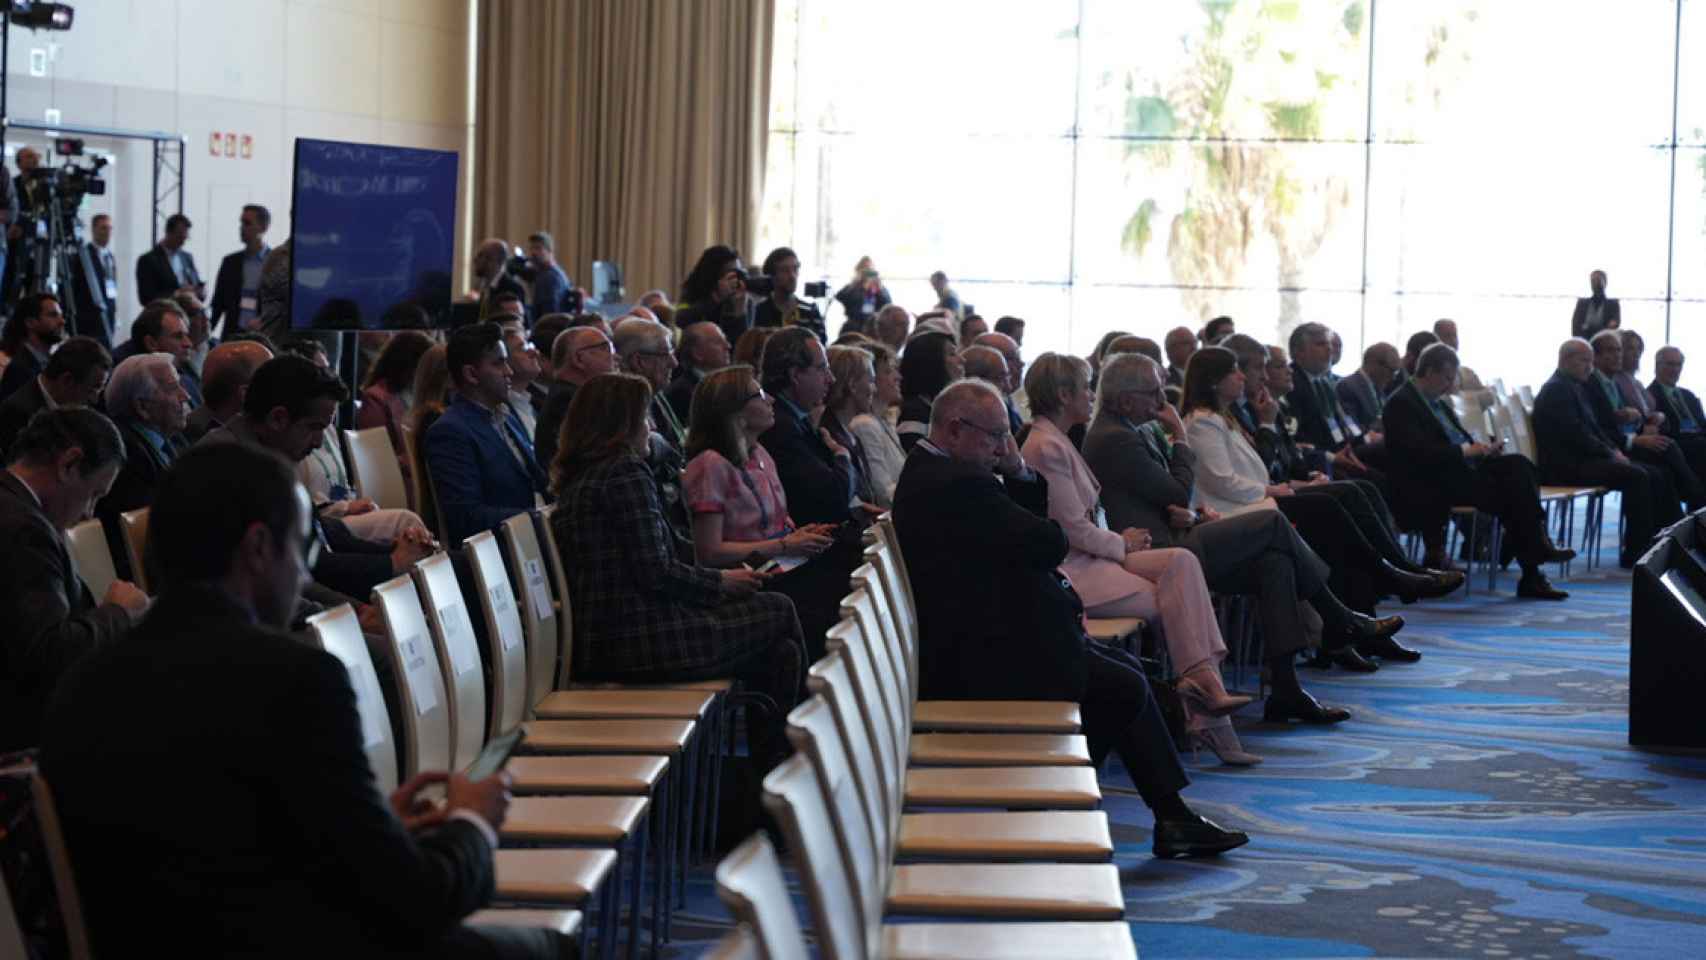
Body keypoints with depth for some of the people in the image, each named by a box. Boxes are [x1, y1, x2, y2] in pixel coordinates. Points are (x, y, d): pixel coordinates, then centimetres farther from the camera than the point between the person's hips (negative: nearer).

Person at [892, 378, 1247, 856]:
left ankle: (1173, 817, 14)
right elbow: (1049, 544, -20)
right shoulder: (957, 484, -23)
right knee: (1124, 689, -6)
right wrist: (1053, 538, -1)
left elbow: (1029, 526, 17)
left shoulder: (926, 473, 13)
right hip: (988, 657, -12)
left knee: (1127, 670, 14)